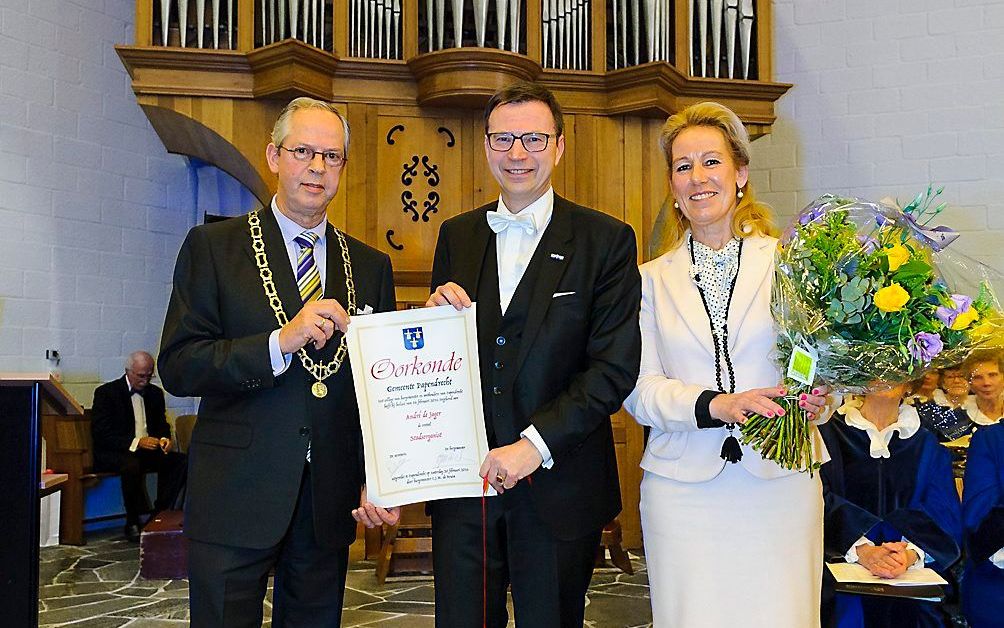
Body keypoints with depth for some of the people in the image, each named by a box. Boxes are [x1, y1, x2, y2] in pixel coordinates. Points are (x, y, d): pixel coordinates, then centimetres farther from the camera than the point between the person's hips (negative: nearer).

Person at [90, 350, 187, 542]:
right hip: (113, 453, -5)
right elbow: (101, 434, -13)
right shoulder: (106, 392, -5)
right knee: (132, 465, -38)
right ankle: (132, 523, -21)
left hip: (148, 449, 5)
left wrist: (164, 439, -7)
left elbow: (162, 425, 19)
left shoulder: (155, 393, 13)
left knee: (180, 461, -21)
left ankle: (160, 515, -13)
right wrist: (136, 442, -26)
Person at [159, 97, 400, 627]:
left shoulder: (371, 266, 9)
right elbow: (177, 368, -9)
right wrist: (280, 342, -21)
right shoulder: (213, 247, 0)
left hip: (331, 504, 3)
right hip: (236, 498, -3)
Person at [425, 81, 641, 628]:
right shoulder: (456, 235, 8)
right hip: (463, 480, 3)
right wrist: (438, 313, -8)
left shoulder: (607, 240, -4)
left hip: (558, 488, -3)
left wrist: (534, 444, -17)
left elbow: (615, 369, -10)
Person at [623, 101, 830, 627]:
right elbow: (639, 388, 1)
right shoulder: (653, 279, 8)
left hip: (779, 481, -1)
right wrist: (715, 405, -15)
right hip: (683, 487, 1)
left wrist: (818, 396, -16)